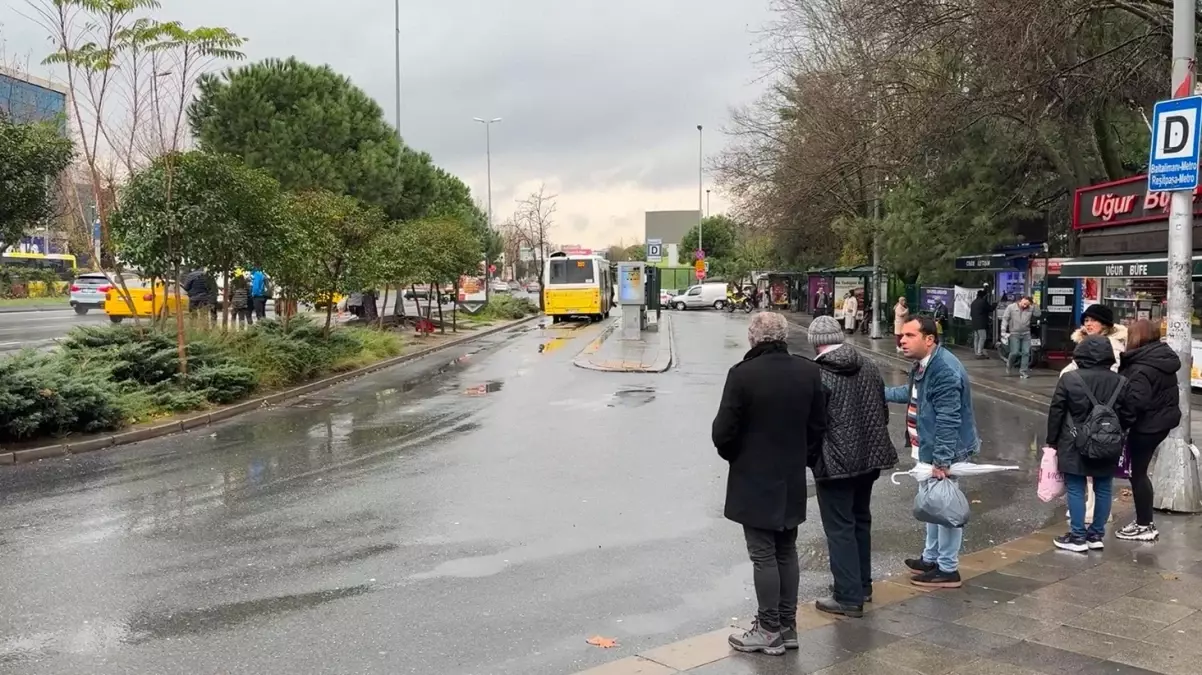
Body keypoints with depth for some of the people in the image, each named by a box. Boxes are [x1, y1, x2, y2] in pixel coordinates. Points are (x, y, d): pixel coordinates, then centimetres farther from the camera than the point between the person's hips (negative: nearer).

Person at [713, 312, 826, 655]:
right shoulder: (809, 372, -1)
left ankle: (770, 631, 9)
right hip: (793, 480, 5)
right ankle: (787, 626, 23)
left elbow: (723, 432, -14)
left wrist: (734, 456, 5)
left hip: (754, 481, -5)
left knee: (764, 557, 2)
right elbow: (818, 427, 4)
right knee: (787, 553, 15)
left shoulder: (742, 374, -18)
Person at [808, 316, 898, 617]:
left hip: (835, 464, -7)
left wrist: (811, 458, 1)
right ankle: (862, 585, 31)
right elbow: (883, 413, 12)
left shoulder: (817, 375, -17)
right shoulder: (869, 368, 5)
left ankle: (849, 596, 3)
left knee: (840, 529, 1)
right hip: (869, 459, 7)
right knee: (861, 521, 20)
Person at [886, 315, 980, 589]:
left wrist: (941, 460, -27)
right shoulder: (924, 364, 7)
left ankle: (948, 569, 12)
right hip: (930, 448, 10)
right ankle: (931, 558, 36)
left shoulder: (945, 370, -26)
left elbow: (948, 420, -28)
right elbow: (912, 394, 26)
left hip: (944, 452, -10)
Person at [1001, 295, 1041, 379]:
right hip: (1014, 334, -3)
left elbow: (1037, 314, -2)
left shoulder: (1030, 308, 3)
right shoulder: (1011, 307, -5)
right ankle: (1009, 365, 24)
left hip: (1026, 334, 3)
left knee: (1026, 353, -1)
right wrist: (1003, 331, -10)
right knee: (1014, 352, -5)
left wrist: (1035, 306, -10)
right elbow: (1005, 319, -4)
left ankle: (1023, 371, 5)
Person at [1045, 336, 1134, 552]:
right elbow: (1127, 417, 3)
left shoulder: (1069, 380, -10)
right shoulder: (1120, 382, -3)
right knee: (1103, 490, 13)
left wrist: (1051, 441, 5)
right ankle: (1097, 535, 19)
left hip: (1075, 446, -3)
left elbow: (1056, 413, -6)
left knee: (1076, 490, 4)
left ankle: (1078, 536, 6)